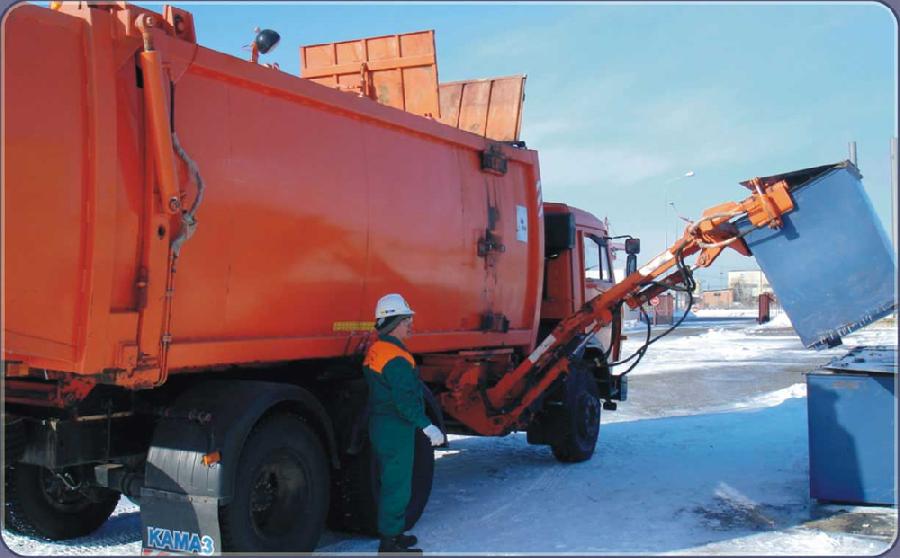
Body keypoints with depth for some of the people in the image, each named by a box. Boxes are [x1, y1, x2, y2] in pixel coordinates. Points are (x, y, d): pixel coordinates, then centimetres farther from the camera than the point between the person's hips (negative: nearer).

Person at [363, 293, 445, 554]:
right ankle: (390, 543, 4)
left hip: (381, 425, 10)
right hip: (396, 429, -10)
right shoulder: (396, 358, -21)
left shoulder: (375, 351, 11)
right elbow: (406, 400, -27)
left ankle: (391, 532, 31)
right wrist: (427, 426, -26)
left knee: (392, 482, 20)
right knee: (397, 486, -3)